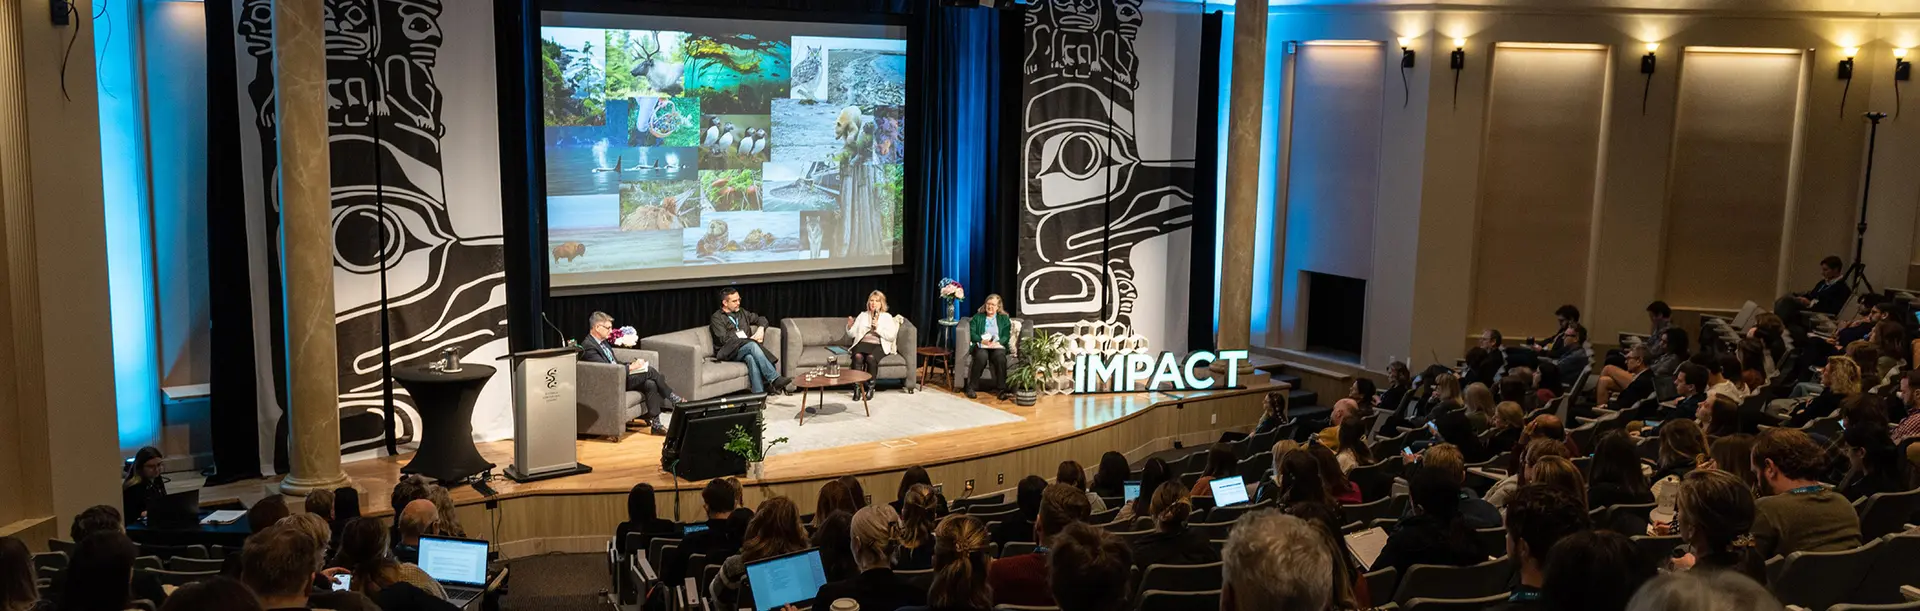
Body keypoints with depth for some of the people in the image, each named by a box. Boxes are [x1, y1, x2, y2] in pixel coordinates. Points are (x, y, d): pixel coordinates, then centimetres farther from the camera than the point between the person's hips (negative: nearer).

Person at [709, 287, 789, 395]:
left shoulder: (741, 312, 23)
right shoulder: (717, 318, 3)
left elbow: (761, 319, 30)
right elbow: (725, 340, -10)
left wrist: (760, 329, 5)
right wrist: (750, 339, -11)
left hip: (747, 348, 4)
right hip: (729, 352, -4)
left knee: (751, 357, -36)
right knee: (752, 345, -35)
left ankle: (759, 394, -49)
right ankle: (775, 379, -42)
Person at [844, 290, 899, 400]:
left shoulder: (887, 317, 14)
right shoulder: (862, 315, 21)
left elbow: (891, 336, -1)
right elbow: (851, 335, 16)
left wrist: (877, 328, -9)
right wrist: (850, 326, -5)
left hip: (879, 345, -2)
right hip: (863, 342, 2)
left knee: (871, 357, -36)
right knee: (858, 356, -34)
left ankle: (870, 387, -25)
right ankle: (857, 387, -32)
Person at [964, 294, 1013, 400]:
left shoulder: (1004, 319, 20)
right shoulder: (977, 317, 19)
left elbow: (1006, 336, 8)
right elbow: (972, 333, 6)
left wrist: (997, 342, -13)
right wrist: (982, 340, -14)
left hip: (998, 346, 0)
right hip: (981, 345, 0)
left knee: (1000, 358, -36)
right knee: (982, 356, -37)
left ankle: (1002, 390, -33)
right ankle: (972, 387, -30)